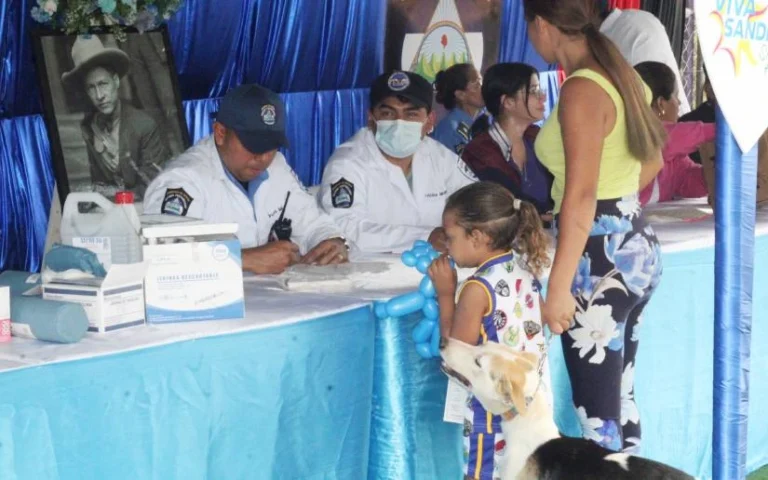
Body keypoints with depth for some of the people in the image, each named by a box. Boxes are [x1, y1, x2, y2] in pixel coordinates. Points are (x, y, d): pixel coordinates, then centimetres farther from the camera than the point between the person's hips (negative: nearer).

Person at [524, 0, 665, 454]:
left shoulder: (581, 90, -17)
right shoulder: (619, 77, 9)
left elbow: (581, 197, -22)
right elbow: (652, 162, 24)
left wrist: (558, 287, -21)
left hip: (601, 256, -9)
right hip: (636, 247, 10)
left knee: (597, 415, -5)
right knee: (620, 399, 16)